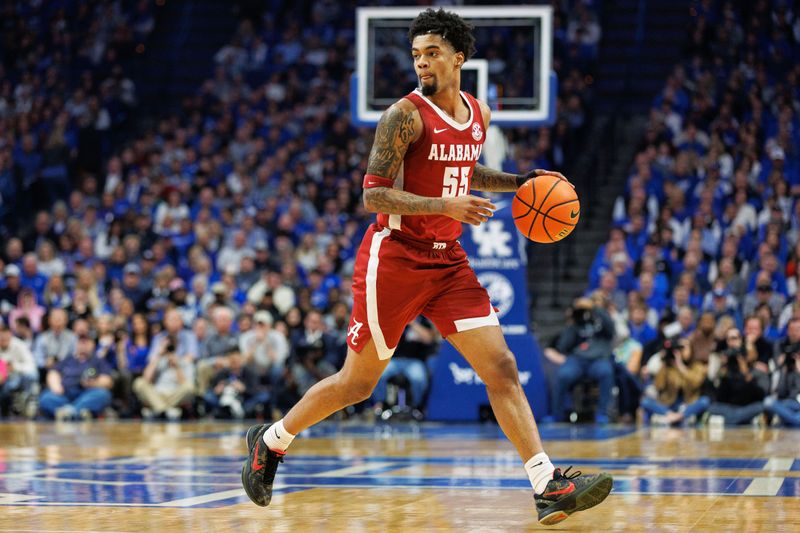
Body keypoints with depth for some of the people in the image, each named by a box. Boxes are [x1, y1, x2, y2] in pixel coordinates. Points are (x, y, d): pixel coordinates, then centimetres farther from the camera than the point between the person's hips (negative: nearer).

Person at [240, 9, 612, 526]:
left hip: (448, 260, 6)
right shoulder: (406, 114, -14)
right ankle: (271, 440, 28)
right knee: (357, 382, 5)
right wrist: (446, 206, -27)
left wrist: (519, 181, 14)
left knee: (502, 368, -6)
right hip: (394, 257, -6)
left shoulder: (479, 115, 9)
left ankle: (549, 487, -11)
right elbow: (374, 194, -18)